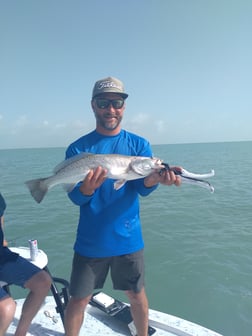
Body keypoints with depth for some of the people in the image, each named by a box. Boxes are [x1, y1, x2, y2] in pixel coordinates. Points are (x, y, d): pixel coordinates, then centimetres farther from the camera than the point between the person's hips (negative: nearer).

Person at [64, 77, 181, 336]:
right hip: (90, 241, 0)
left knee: (136, 294, 17)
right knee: (79, 299, 10)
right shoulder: (78, 149, -5)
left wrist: (153, 179, -35)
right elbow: (76, 198, -11)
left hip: (128, 238, 1)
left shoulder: (139, 145, -1)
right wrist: (87, 189, -34)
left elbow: (142, 189, -12)